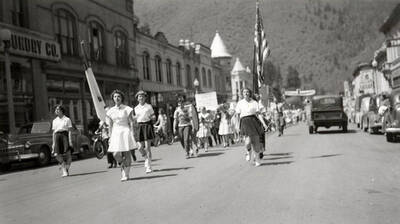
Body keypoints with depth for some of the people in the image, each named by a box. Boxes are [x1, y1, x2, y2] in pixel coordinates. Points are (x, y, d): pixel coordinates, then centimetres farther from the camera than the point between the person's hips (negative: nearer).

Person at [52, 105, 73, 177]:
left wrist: (70, 141, -10)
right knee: (58, 155, -8)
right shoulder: (54, 121, 18)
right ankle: (64, 171, -2)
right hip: (57, 136, 4)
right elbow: (53, 132, 17)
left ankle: (67, 169, 10)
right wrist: (53, 143, 9)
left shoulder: (67, 119, 5)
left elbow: (70, 131, 0)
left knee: (67, 154, -8)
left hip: (65, 135, -3)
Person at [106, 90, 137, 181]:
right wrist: (110, 137, 7)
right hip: (116, 133, 3)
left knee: (126, 154, -1)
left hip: (125, 131, -3)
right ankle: (123, 165, 25)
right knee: (116, 154, -6)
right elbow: (110, 125, 11)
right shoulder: (111, 111, 8)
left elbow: (131, 123, -2)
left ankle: (126, 174, 9)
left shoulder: (127, 109, -1)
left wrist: (132, 134, -9)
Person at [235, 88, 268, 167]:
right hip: (245, 122, -1)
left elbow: (258, 114, 2)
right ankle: (248, 152, 15)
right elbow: (238, 115, 8)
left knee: (256, 141, 1)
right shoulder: (240, 103, 6)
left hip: (254, 121, 1)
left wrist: (264, 124, -10)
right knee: (248, 141, -19)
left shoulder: (254, 103, 6)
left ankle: (257, 160, 18)